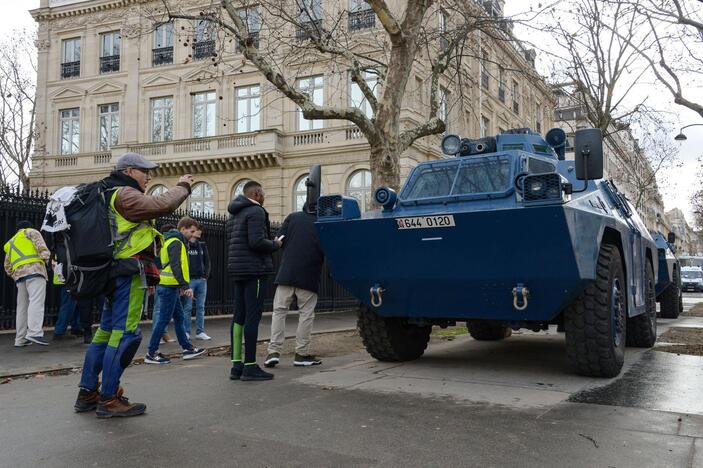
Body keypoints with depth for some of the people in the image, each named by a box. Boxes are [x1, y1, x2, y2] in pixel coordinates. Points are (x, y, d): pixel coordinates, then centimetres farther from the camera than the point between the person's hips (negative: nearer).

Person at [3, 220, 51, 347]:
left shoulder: (10, 243, 34)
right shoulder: (31, 232, 15)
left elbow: (7, 267, 30)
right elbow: (41, 245, -5)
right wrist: (46, 257, 7)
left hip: (18, 273, 7)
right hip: (34, 269, -7)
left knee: (22, 306, 8)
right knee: (36, 301, -18)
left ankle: (20, 339, 7)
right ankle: (34, 333, -33)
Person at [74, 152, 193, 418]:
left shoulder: (112, 195, 23)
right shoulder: (124, 194, -11)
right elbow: (161, 205, -21)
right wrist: (183, 187, -8)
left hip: (115, 273, 11)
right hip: (130, 271, -11)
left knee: (107, 331, 14)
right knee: (125, 333, -8)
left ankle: (87, 393, 20)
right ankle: (109, 399, -5)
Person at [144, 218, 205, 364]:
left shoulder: (173, 241, 19)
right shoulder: (175, 243, -13)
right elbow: (176, 266, -23)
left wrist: (181, 286, 21)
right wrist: (185, 285, -23)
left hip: (171, 287, 11)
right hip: (169, 287, -11)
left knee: (179, 318, 14)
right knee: (164, 320, -5)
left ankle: (188, 349, 20)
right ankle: (151, 353, 1)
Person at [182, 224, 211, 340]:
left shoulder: (202, 246, 14)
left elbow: (207, 261, 15)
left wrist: (206, 275, 2)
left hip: (202, 280, 5)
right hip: (189, 280, -5)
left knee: (201, 307, 6)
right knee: (187, 307, -2)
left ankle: (200, 332, 12)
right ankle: (186, 332, 6)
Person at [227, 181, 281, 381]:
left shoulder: (234, 214, 19)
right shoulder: (255, 211, -10)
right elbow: (256, 242, -21)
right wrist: (275, 244, -4)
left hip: (238, 271, 9)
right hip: (254, 270, -9)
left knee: (239, 317, 8)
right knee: (252, 317, -8)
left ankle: (236, 365, 11)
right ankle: (250, 366, -7)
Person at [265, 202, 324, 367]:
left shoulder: (292, 217, 7)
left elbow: (279, 240, 1)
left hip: (286, 273, 1)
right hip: (309, 277, -1)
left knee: (279, 311, 6)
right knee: (306, 313, 7)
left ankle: (273, 352, -2)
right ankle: (301, 354, 8)